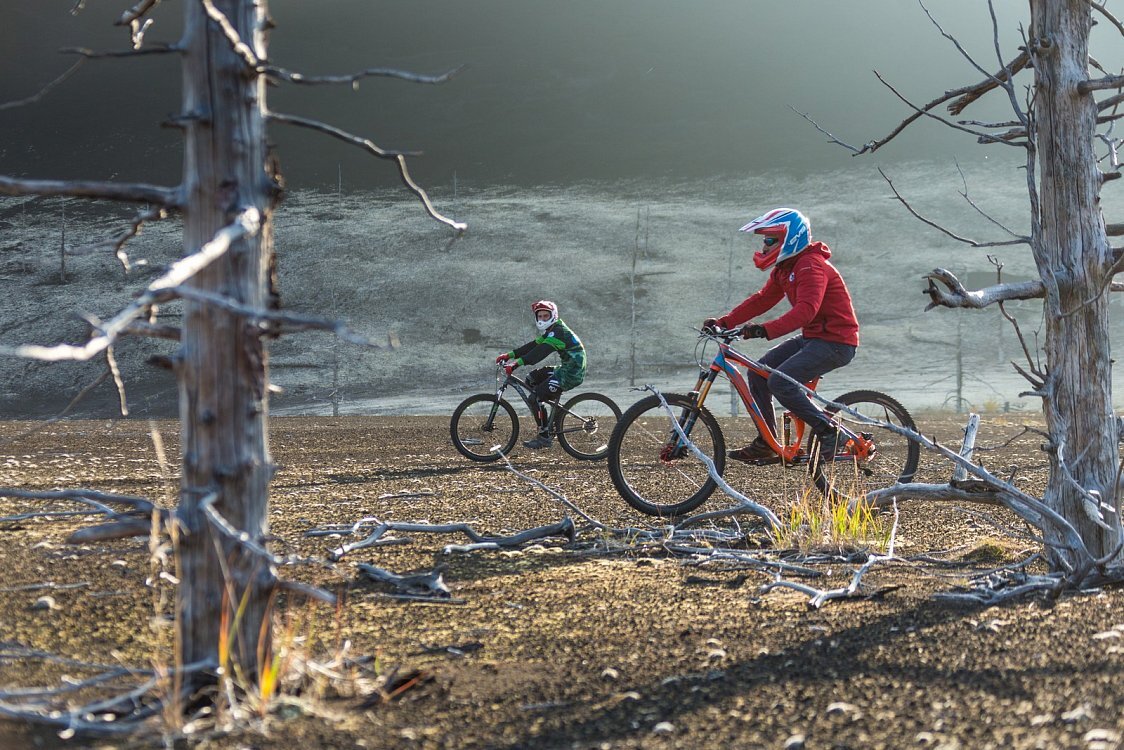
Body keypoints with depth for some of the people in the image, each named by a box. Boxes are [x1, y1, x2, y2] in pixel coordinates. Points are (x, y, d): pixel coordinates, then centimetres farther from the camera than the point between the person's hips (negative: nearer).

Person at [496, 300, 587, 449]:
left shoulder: (558, 331, -17)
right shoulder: (551, 331, 16)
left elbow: (540, 352, -29)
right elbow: (533, 346, 11)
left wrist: (516, 363, -37)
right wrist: (509, 355, 1)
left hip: (573, 373, -10)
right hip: (566, 369, 10)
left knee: (538, 395, -15)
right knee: (531, 379, 13)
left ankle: (544, 437, -7)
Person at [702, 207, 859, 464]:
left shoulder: (811, 267, -20)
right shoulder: (784, 268, 12)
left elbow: (805, 310, -34)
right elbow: (762, 300, 11)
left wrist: (765, 330, -45)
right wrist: (723, 322, 1)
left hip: (836, 342, -10)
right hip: (811, 337, 10)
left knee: (780, 381, -23)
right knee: (759, 372, 3)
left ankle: (828, 431, -10)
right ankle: (766, 444, 9)